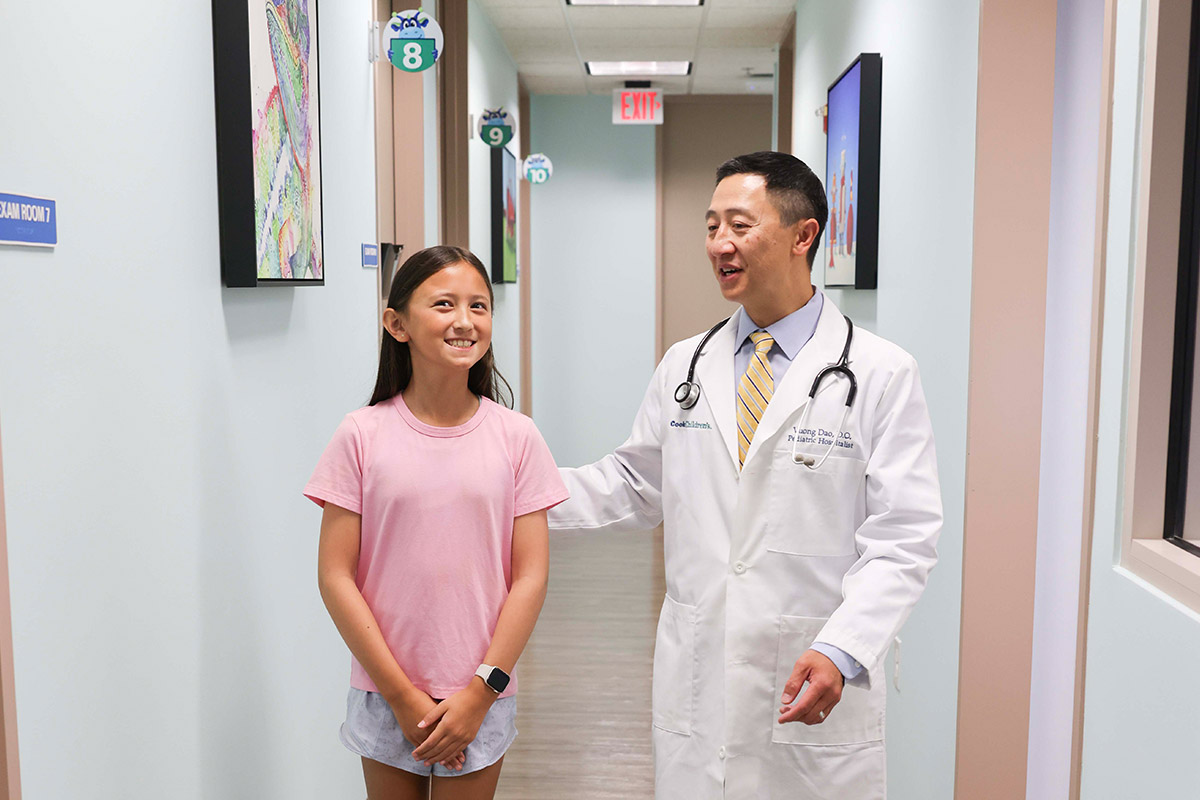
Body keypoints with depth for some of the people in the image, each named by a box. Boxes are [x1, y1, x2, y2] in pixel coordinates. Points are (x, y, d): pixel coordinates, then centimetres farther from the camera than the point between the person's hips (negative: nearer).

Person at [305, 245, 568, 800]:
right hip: (385, 693, 0)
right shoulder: (362, 436, -8)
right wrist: (402, 694, -9)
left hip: (479, 695, 0)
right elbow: (336, 576, -7)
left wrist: (480, 692, -10)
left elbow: (531, 576, -5)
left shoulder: (516, 437, -6)